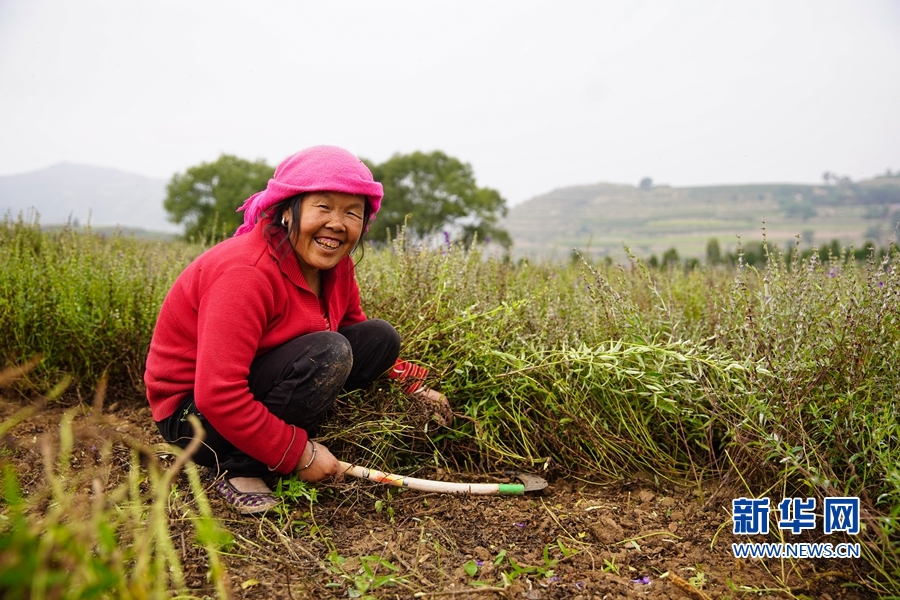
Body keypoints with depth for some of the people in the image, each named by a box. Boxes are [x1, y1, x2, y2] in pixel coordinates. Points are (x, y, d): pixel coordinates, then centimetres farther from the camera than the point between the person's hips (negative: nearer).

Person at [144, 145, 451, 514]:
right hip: (193, 411, -8)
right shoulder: (247, 274, -29)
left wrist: (414, 386, -1)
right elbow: (218, 396, -32)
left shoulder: (335, 265, -3)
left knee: (381, 336, -3)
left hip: (252, 391, 8)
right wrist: (298, 455, -25)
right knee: (328, 352, -32)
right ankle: (239, 469, -13)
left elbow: (358, 333, 10)